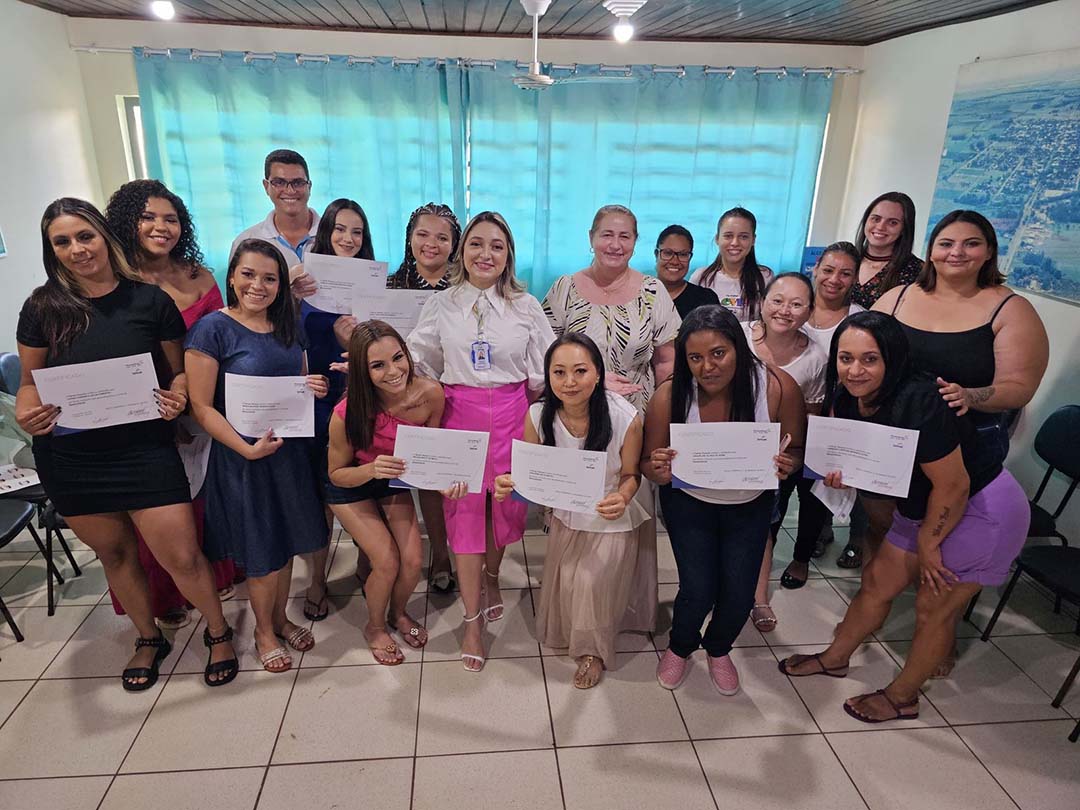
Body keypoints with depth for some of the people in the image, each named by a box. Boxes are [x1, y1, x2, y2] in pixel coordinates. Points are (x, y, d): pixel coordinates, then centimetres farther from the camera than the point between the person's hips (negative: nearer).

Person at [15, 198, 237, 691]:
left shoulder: (150, 300, -4)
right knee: (115, 554, 17)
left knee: (181, 557, -3)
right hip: (69, 456, 3)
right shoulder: (43, 307, -1)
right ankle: (148, 639, 40)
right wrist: (25, 414, -13)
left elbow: (178, 371, 5)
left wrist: (176, 397, -16)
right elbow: (30, 381, 7)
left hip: (145, 449, -2)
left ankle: (218, 633, 24)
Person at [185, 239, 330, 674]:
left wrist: (314, 388, -6)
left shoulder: (287, 327, 5)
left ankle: (281, 618, 39)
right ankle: (264, 632, 31)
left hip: (290, 451, 6)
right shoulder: (213, 328, -13)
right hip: (241, 457, -5)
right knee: (262, 553, 8)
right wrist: (248, 449, -21)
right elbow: (201, 406, -14)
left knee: (287, 542, 17)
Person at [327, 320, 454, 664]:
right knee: (387, 562, -10)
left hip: (394, 481, 3)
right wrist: (373, 470, -38)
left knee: (413, 561, -3)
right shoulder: (347, 414, -35)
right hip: (351, 487, -3)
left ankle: (398, 613, 32)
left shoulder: (430, 394, -28)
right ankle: (375, 628, 22)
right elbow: (336, 473, -18)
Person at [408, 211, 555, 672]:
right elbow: (418, 363, 6)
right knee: (464, 510, 1)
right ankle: (472, 621, 14)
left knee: (507, 505, 8)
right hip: (459, 415, 0)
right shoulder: (441, 306, 3)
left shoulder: (526, 307, 3)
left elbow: (543, 373, 5)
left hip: (511, 415, 1)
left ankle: (491, 577, 42)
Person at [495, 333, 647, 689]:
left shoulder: (625, 418, -28)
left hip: (611, 520, -3)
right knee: (563, 578, 4)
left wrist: (621, 498, -34)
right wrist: (509, 484, -28)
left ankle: (593, 651, 18)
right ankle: (565, 635, 40)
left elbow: (630, 474, -11)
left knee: (589, 580, -13)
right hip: (565, 516, 3)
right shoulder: (539, 415, -20)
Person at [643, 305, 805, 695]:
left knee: (739, 595, 4)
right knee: (698, 592, -6)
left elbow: (796, 450, -10)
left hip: (751, 505, 1)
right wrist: (658, 470, -38)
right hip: (689, 502, -1)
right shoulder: (670, 395, -26)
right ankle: (680, 648, 31)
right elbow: (648, 463, -14)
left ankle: (718, 650, 41)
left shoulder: (778, 387, -26)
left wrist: (787, 465, -34)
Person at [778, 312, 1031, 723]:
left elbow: (953, 485, -27)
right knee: (877, 582, 16)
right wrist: (844, 473, -14)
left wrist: (928, 543, -13)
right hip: (925, 508, 8)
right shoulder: (850, 399, -9)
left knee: (935, 608, 7)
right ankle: (835, 657, 37)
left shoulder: (917, 404, -34)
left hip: (985, 511, -8)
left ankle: (902, 697, 28)